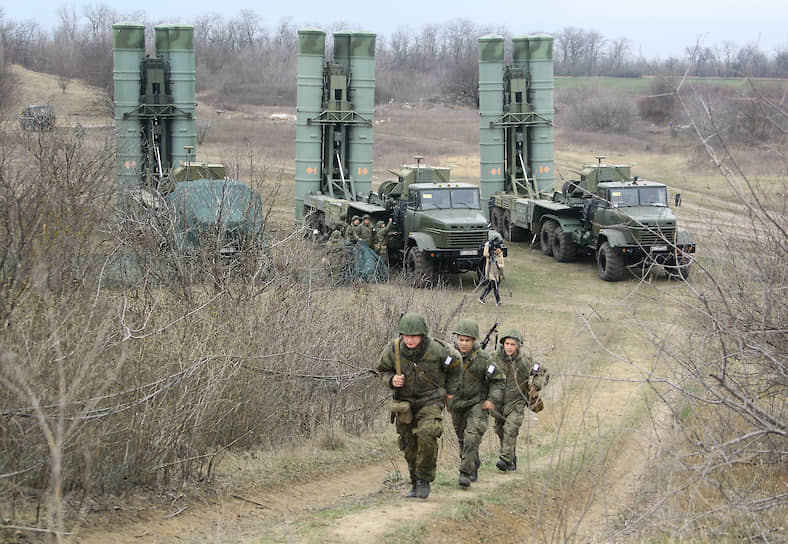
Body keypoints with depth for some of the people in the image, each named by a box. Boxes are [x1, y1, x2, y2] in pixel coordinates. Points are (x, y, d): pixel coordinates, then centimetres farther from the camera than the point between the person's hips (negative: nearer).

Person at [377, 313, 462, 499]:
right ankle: (415, 485, 21)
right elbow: (383, 370, 6)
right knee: (409, 447, 6)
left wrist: (450, 390, 11)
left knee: (427, 436, -24)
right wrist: (392, 380, -18)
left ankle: (424, 481, -11)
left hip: (431, 401, -3)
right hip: (405, 402, 3)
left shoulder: (436, 349, -20)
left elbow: (455, 362, 2)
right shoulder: (393, 350, -14)